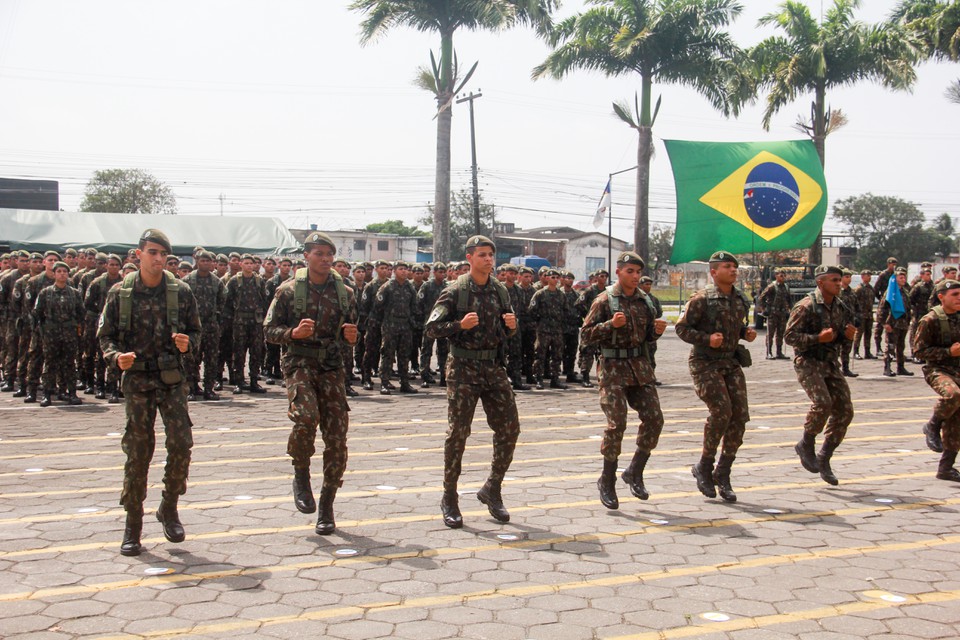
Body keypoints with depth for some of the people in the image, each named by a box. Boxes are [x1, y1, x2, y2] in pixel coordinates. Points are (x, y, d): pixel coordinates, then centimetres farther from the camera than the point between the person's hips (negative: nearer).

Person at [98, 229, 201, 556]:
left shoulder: (180, 291, 2)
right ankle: (133, 525, 13)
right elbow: (105, 335, 4)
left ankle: (169, 508, 16)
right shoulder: (120, 293, 0)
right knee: (138, 452, 1)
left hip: (173, 378, 1)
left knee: (181, 444, -7)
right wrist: (116, 356, -16)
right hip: (137, 380, -1)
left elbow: (195, 331, 9)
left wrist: (187, 342, -13)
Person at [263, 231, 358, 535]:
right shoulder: (289, 290, 1)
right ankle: (301, 476, -1)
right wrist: (293, 333, -16)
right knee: (306, 416, -29)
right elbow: (269, 329, 3)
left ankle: (326, 508, 12)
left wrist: (351, 335, -4)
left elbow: (351, 332, 20)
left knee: (336, 436, -2)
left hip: (332, 367, 3)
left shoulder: (345, 293, 10)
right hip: (299, 363, -3)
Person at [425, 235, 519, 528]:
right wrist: (460, 325, -23)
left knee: (509, 428, 2)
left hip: (493, 366, 5)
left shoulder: (500, 290, 9)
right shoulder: (455, 291, -7)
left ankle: (492, 490, 19)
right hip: (463, 368, -5)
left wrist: (511, 325, -4)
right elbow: (431, 328, -8)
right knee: (458, 432, -3)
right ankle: (449, 499, 10)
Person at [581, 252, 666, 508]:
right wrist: (610, 325, -21)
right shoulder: (604, 300, -6)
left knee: (654, 419, 0)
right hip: (613, 368, -5)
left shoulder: (645, 300, 10)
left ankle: (634, 473, 18)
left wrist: (657, 331, -2)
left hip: (641, 367, 6)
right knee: (616, 424, -9)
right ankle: (607, 482, 7)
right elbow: (586, 335, -7)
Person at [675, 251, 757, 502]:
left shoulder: (741, 299, 10)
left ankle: (722, 474, 12)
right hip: (705, 363, -7)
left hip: (731, 362, 7)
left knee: (739, 415, -2)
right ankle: (704, 467, 2)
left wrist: (747, 332, 4)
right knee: (721, 410, -20)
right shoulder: (702, 299, -11)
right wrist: (707, 339, -22)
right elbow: (682, 328, -9)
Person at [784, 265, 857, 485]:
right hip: (808, 362, -7)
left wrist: (848, 335, 0)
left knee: (844, 410, 0)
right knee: (822, 402, -26)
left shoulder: (840, 306, 10)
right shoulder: (806, 306, -12)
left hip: (831, 363, 7)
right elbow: (790, 336, -15)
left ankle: (824, 459, 12)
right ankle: (806, 445, -2)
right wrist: (818, 338, -25)